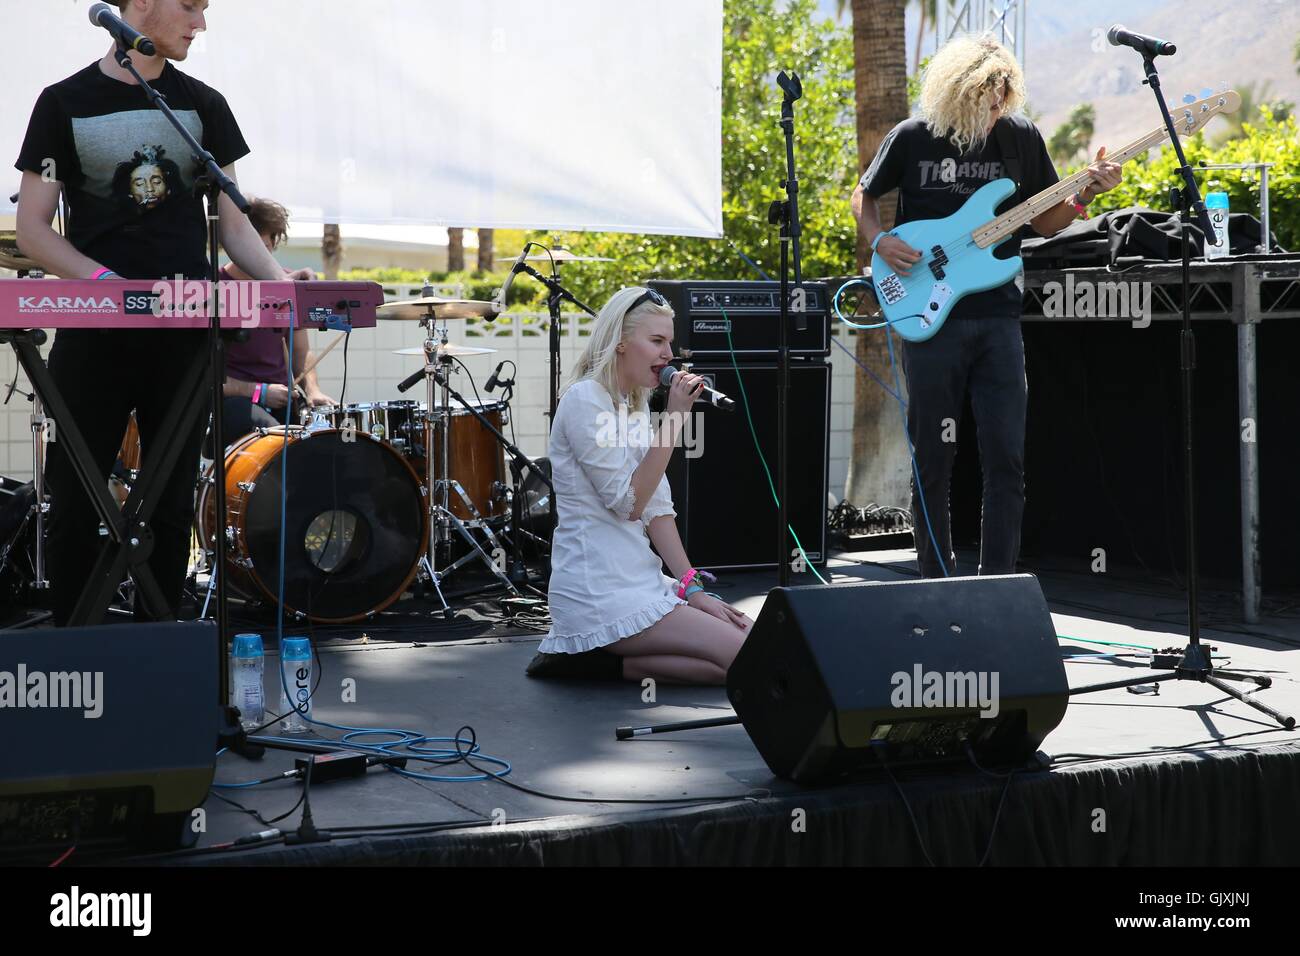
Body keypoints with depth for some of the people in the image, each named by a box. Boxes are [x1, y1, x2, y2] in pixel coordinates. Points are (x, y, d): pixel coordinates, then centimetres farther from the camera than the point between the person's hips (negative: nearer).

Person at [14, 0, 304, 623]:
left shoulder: (204, 105, 9)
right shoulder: (65, 103, 1)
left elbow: (231, 222, 10)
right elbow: (31, 229, -1)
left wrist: (285, 284, -7)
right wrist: (103, 279, -18)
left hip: (185, 332, 2)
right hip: (92, 332, -2)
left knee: (172, 500, 7)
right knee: (75, 499, 1)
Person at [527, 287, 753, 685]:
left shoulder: (635, 405, 15)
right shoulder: (584, 399, -13)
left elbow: (658, 509, 11)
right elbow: (628, 503, -17)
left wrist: (692, 588, 0)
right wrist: (673, 419, -18)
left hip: (640, 577, 10)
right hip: (599, 590, -10)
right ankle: (601, 660, -6)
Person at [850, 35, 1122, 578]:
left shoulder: (1021, 137, 4)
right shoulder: (912, 138, -2)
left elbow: (1046, 222, 12)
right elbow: (863, 197, 12)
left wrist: (1086, 194, -6)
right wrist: (879, 241, -7)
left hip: (998, 317, 2)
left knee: (1006, 459, -3)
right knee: (933, 461, 5)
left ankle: (997, 581, 4)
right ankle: (937, 584, 17)